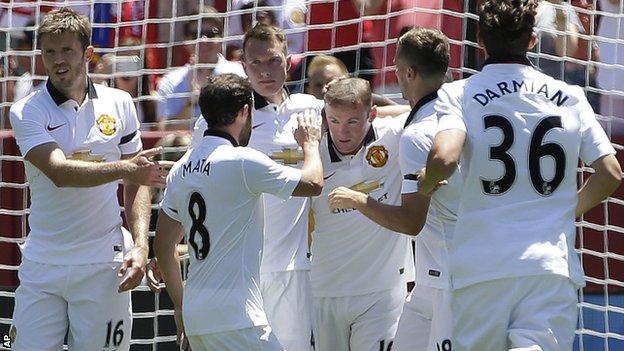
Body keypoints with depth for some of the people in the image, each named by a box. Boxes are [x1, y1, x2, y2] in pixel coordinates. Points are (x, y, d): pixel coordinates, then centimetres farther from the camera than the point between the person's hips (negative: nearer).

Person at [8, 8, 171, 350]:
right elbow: (59, 172, -18)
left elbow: (136, 183, 12)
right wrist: (124, 168, -30)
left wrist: (140, 245, -1)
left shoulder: (119, 104, 6)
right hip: (42, 267, -1)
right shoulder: (26, 112, -2)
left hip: (103, 266, 1)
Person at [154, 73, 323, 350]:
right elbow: (313, 183, -6)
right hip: (234, 317, -8)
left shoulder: (181, 169, 12)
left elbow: (163, 244, 18)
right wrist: (310, 142, 13)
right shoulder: (242, 161, -11)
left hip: (194, 316, 8)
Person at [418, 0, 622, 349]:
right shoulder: (570, 96, 9)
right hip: (553, 264, 1)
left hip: (482, 265, -1)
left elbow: (444, 159, -17)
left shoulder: (459, 94, 1)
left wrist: (425, 184, 6)